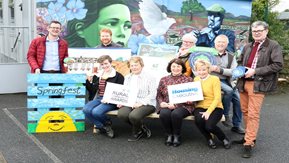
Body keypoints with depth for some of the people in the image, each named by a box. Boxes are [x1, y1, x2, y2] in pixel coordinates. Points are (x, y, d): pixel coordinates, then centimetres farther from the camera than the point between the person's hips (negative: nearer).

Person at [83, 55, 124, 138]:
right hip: (99, 98, 6)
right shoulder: (98, 76, 17)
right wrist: (87, 81, 0)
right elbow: (92, 90, 15)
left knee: (96, 112, -30)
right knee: (86, 109, -22)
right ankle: (102, 127, -4)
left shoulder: (118, 76, -1)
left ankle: (107, 123, 5)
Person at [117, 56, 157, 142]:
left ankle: (137, 133, 3)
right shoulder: (127, 77, 20)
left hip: (146, 104, -5)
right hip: (130, 103, 5)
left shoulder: (149, 77, 0)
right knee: (121, 114, -27)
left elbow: (152, 94, -7)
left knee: (133, 115, -34)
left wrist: (141, 103, -19)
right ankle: (142, 128, -2)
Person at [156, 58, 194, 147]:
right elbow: (159, 95, 16)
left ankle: (177, 136, -7)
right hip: (166, 105, 2)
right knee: (164, 113, -31)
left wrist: (175, 104, -14)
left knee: (176, 114, -34)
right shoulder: (164, 80, 16)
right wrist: (161, 102, -8)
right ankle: (169, 135, -5)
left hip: (183, 106, -2)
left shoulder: (188, 80, 7)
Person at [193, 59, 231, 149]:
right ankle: (209, 139, 0)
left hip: (215, 108, -3)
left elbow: (217, 98, -12)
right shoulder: (196, 79, 11)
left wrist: (208, 112, -22)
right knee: (199, 120, -31)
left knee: (209, 126, -30)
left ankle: (224, 139, 4)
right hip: (200, 107, 4)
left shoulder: (215, 79, -5)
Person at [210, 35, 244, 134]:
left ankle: (237, 125, 8)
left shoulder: (231, 56, 12)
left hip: (227, 81, 4)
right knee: (228, 90, -30)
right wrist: (209, 68, -19)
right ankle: (225, 115, -12)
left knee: (237, 100, -7)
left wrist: (220, 70, -17)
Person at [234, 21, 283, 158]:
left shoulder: (273, 46, -5)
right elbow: (240, 62, 26)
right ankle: (249, 136, 30)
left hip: (258, 84, -6)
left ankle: (249, 144, -2)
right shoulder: (247, 47, 14)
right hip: (243, 82, 7)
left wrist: (255, 71, -18)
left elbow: (278, 65, -14)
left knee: (253, 114, -7)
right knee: (245, 111, 14)